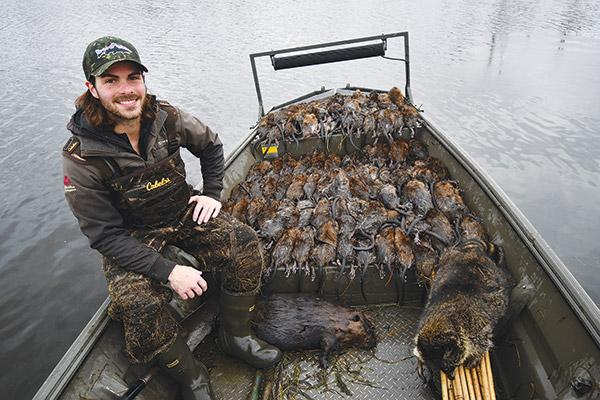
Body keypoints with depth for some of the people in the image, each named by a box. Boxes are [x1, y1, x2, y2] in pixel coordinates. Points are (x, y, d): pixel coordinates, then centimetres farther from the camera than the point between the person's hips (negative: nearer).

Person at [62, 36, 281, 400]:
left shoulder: (167, 118, -12)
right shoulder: (81, 159, -22)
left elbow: (211, 146, 9)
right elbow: (105, 236, -19)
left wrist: (213, 193, -2)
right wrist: (168, 271, -27)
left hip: (183, 211, 4)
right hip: (131, 237, -3)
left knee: (244, 243, -18)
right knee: (140, 304, -28)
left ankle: (235, 335, 3)